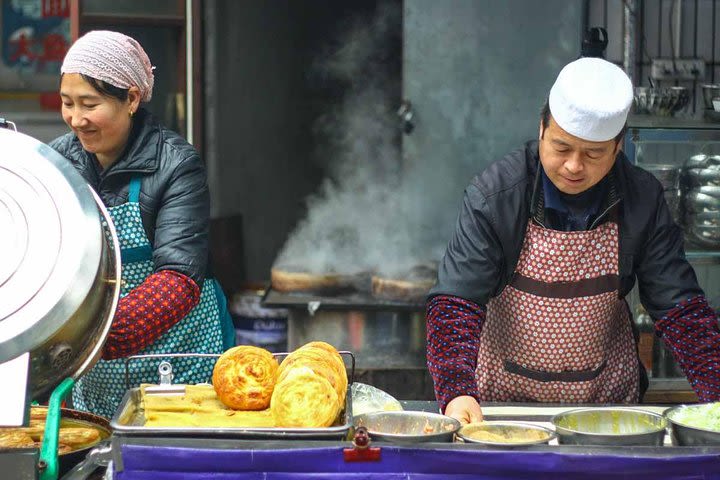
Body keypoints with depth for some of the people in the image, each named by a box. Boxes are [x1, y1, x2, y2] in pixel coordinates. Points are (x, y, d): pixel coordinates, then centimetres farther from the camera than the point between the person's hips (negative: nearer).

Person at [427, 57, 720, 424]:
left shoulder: (643, 201, -7)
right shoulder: (494, 195, -15)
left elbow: (678, 307, -3)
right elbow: (455, 302, -19)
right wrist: (458, 392, -34)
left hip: (606, 396, 2)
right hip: (505, 393, -1)